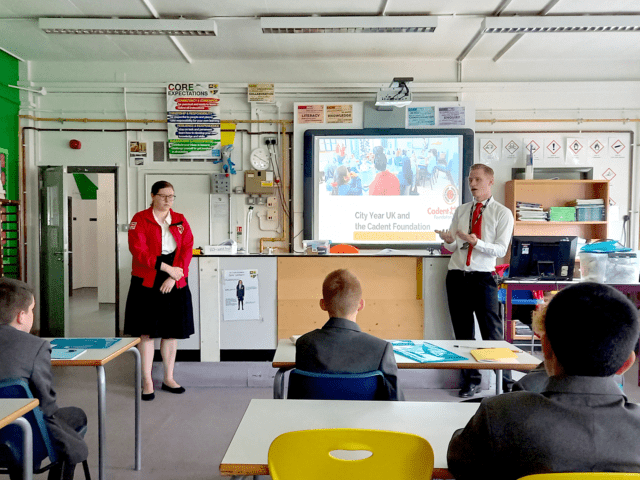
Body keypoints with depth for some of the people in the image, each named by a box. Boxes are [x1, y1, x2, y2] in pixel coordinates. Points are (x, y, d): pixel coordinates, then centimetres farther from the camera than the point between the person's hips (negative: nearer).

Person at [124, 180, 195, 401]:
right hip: (147, 283, -3)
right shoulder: (140, 219, -2)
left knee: (172, 331, 9)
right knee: (147, 333, 0)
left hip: (175, 284, 4)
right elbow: (139, 251, -12)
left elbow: (187, 249, 1)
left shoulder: (180, 220, 9)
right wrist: (166, 268, -19)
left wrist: (173, 276, -10)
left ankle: (169, 379, 22)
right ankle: (147, 382, 10)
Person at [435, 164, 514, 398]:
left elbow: (501, 249, -7)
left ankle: (505, 381, 17)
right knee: (463, 333, 11)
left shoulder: (502, 213, 1)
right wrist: (449, 240, -12)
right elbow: (453, 247, 11)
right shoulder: (461, 210, 13)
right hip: (457, 275, 4)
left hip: (482, 277, -4)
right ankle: (471, 380, 25)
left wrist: (476, 242, -23)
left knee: (492, 332, 0)